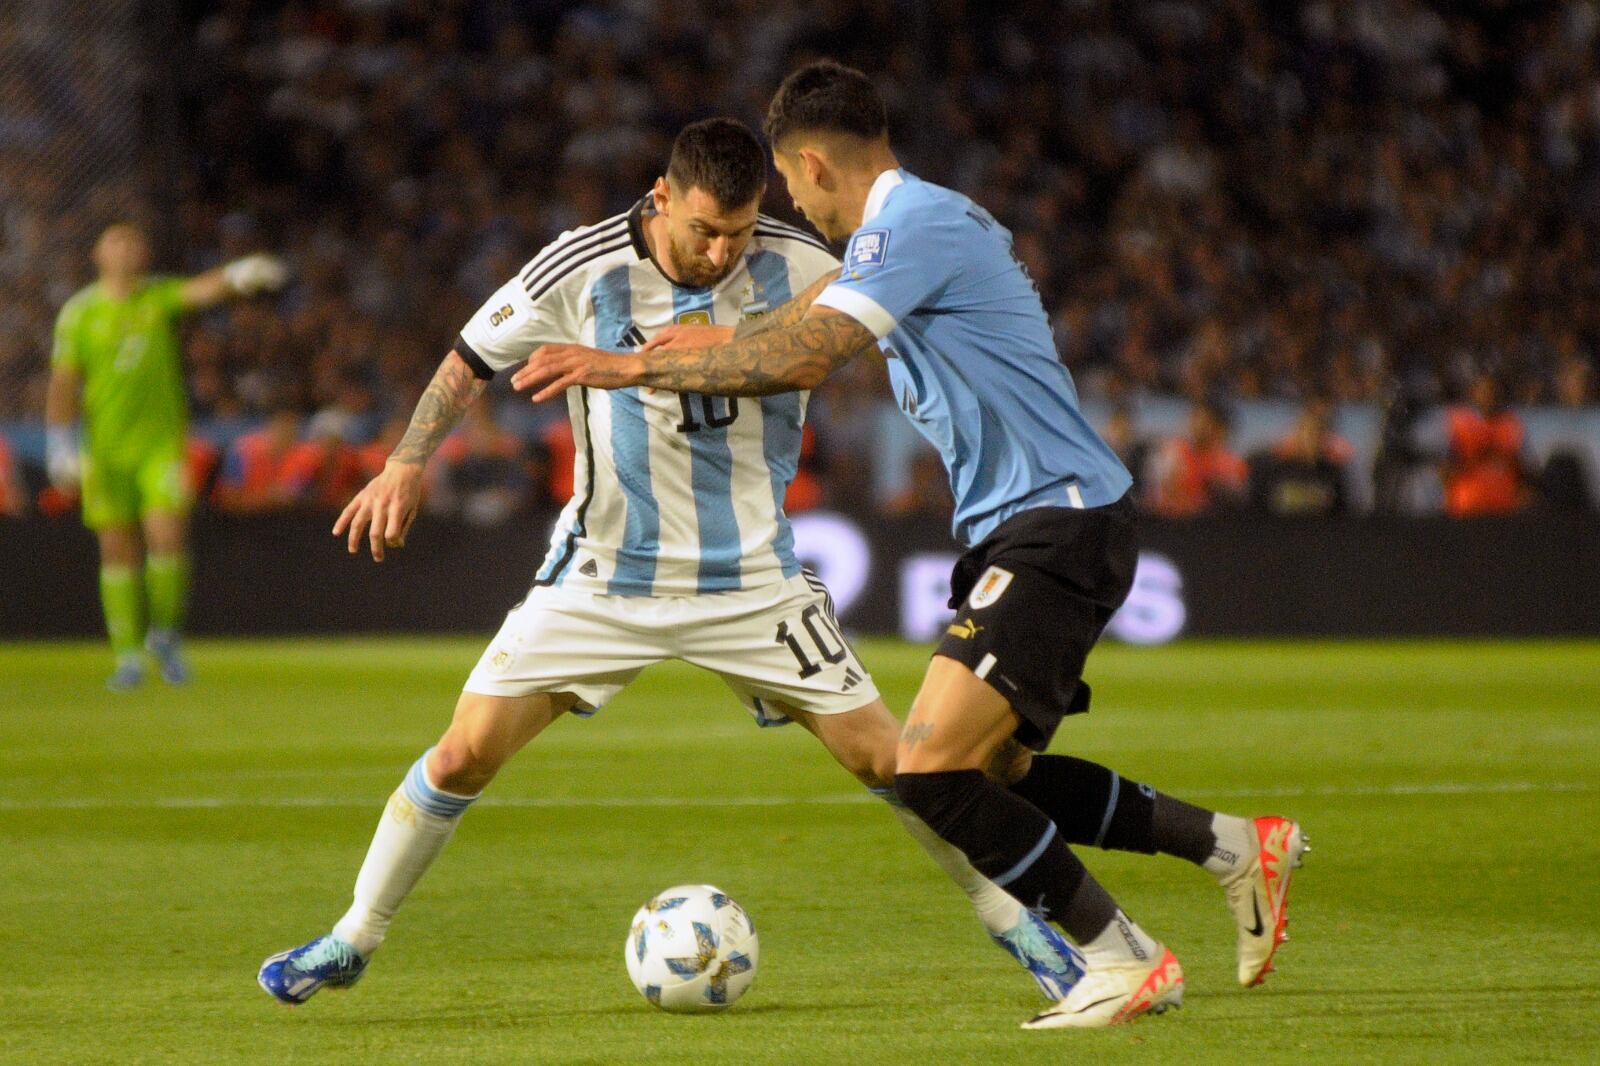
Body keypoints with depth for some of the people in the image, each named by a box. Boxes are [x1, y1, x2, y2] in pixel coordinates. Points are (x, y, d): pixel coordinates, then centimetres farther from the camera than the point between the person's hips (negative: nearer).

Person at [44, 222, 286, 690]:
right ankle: (128, 656, 9)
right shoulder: (79, 313, 2)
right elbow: (63, 383, 3)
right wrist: (60, 449, -2)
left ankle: (165, 633, 8)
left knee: (167, 535, -13)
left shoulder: (160, 297, 4)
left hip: (162, 442, 0)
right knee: (118, 550, 1)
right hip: (106, 448, 0)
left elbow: (202, 290, -16)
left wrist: (242, 274, -37)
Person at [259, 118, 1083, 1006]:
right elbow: (470, 362, 1)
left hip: (752, 579, 1)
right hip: (604, 574, -1)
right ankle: (352, 940, 11)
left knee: (880, 757, -3)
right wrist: (406, 465, -7)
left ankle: (1009, 918, 17)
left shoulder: (799, 267, -11)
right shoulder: (582, 272, -14)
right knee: (466, 751, -7)